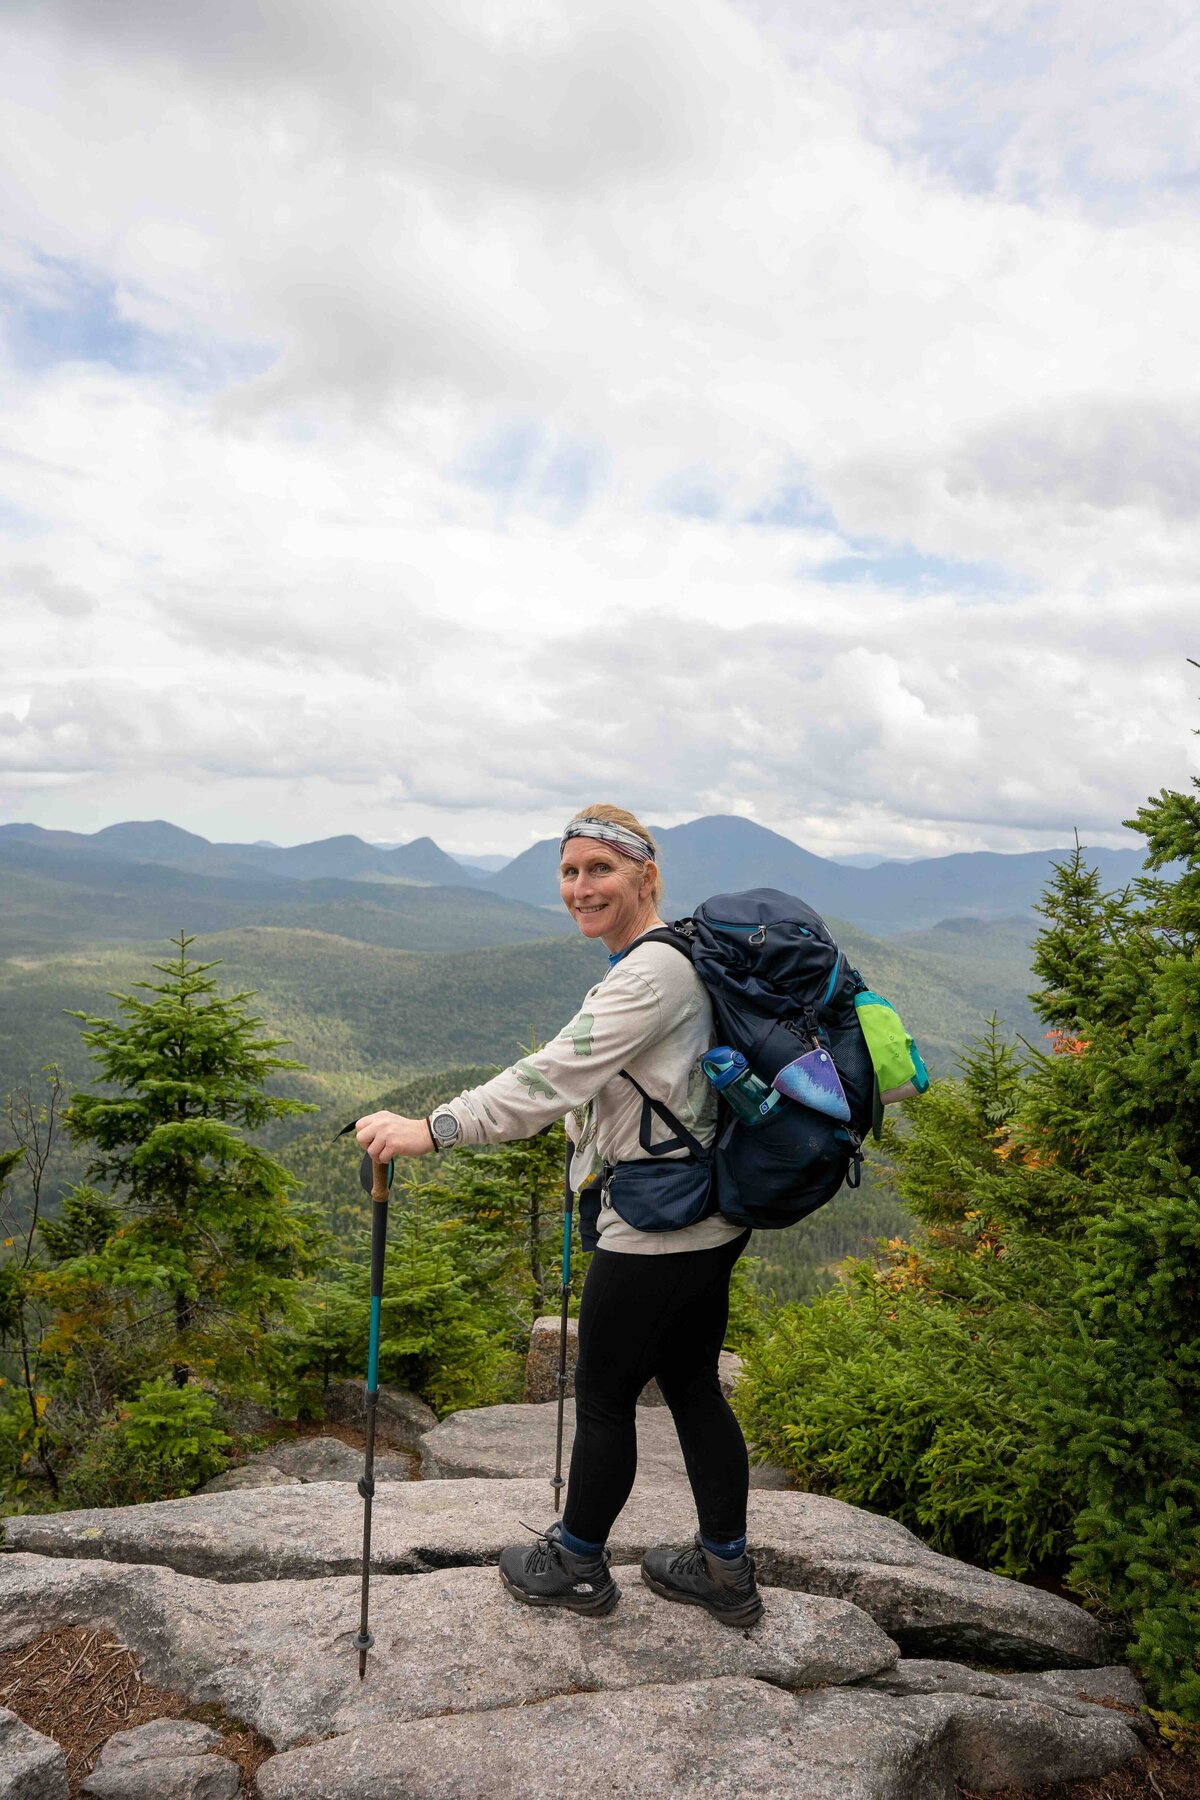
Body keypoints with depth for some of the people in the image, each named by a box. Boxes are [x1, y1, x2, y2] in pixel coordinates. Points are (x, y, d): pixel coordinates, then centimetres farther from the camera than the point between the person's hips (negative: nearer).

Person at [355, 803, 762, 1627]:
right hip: (706, 1224, 10)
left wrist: (430, 1129, -33)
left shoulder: (652, 972, -22)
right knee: (693, 1387, 20)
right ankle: (725, 1571, 34)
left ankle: (577, 1565, 32)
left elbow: (555, 1075, -31)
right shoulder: (670, 958, 10)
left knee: (604, 1397, 10)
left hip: (656, 1234, -10)